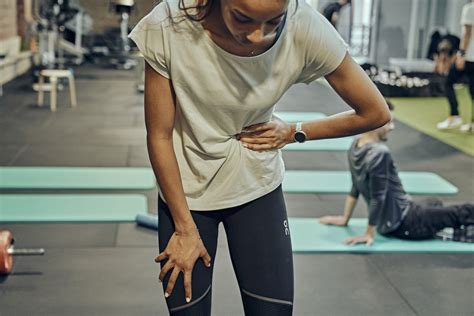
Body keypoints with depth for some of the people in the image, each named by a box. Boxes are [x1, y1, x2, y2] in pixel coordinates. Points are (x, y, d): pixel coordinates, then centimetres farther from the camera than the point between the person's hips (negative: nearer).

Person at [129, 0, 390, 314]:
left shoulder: (306, 30, -23)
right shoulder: (167, 28, -25)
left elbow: (375, 113, -9)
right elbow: (159, 135, -13)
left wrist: (294, 132, -7)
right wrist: (185, 229, -8)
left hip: (258, 190, 1)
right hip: (185, 190, 0)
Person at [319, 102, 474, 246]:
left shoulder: (355, 146, 0)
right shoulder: (379, 153, -27)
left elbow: (356, 187, 9)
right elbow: (378, 197, -24)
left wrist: (345, 218, 16)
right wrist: (369, 234, -17)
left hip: (388, 222, 9)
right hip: (403, 224, -9)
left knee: (435, 203, 31)